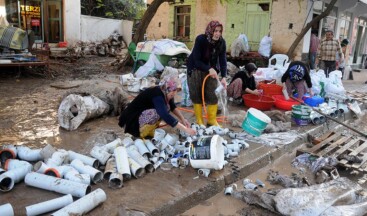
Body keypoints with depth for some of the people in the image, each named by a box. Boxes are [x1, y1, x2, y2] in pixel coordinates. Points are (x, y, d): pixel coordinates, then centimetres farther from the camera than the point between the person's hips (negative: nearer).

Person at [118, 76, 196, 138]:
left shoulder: (164, 93, -4)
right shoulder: (157, 95, -29)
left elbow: (172, 107, 14)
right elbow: (166, 117, -39)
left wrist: (182, 119, 0)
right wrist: (185, 129, -37)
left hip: (141, 115, 9)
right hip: (131, 122, -9)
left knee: (165, 108, -1)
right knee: (157, 112, -30)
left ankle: (149, 132, 5)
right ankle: (140, 133, -10)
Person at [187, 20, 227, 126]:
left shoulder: (222, 42, -15)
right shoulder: (200, 39, -25)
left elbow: (223, 60, -15)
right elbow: (196, 60, -26)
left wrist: (223, 77, -28)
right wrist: (209, 69, -38)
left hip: (211, 69, 3)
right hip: (195, 69, -3)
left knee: (213, 94, 0)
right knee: (197, 95, 0)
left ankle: (212, 119, 13)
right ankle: (199, 120, 11)